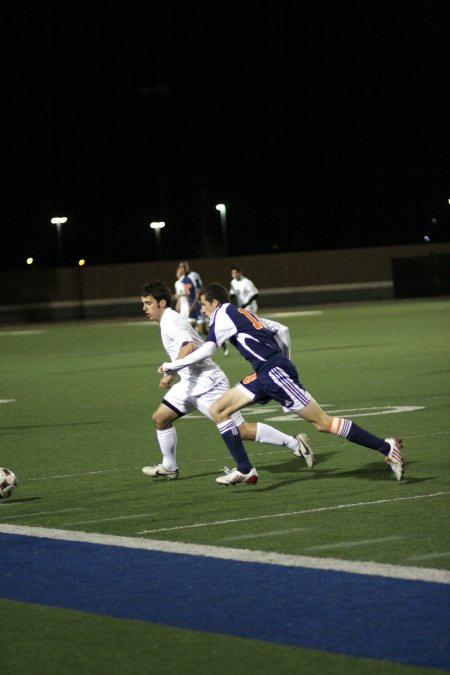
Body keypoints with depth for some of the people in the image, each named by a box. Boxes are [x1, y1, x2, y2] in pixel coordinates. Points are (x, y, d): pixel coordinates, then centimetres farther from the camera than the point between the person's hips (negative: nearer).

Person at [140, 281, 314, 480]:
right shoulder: (169, 320, 16)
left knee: (241, 430, -10)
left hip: (207, 384, -10)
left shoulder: (170, 321, -15)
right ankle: (169, 467, 19)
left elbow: (190, 346, -31)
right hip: (190, 383, 10)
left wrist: (171, 372, -30)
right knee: (160, 417, 7)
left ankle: (294, 443, -4)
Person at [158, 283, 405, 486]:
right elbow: (282, 330, 24)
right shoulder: (242, 314, 22)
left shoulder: (223, 314, -3)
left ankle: (386, 448, -8)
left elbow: (205, 351, -11)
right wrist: (285, 360, 30)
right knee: (218, 410, 8)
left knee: (322, 422, -9)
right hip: (266, 375, 10)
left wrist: (171, 366, 0)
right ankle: (244, 470, 5)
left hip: (274, 372, -10)